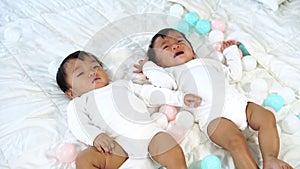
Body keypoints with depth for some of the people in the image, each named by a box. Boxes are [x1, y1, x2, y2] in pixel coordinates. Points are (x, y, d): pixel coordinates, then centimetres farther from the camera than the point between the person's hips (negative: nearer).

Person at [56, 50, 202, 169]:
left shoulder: (121, 85, 36)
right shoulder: (78, 104, 25)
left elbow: (150, 94, 32)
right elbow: (79, 126, 6)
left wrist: (181, 98, 24)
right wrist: (96, 136, -17)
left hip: (148, 131, 3)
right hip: (116, 142, -2)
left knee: (174, 153, -23)